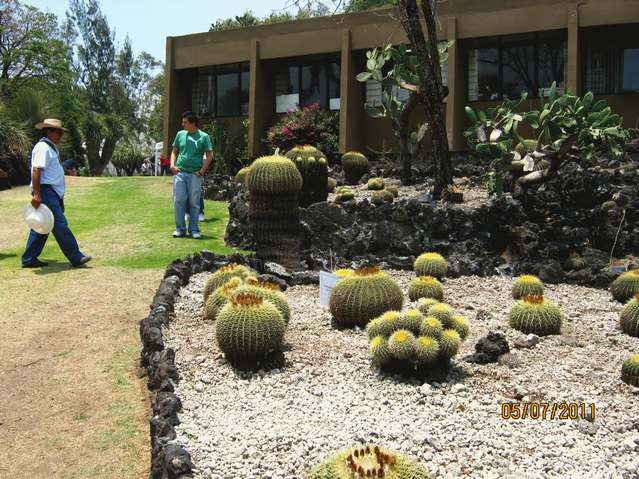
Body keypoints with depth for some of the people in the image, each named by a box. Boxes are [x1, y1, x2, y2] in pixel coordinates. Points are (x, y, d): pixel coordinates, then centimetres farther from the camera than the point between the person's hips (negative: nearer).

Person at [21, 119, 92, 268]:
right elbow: (36, 171, -20)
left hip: (53, 193, 11)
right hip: (45, 191, -11)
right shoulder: (43, 147, -11)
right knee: (60, 225, -10)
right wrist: (36, 194, -26)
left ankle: (29, 259, 16)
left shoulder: (51, 147, 21)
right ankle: (76, 257, -9)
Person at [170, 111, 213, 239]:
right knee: (179, 200, 0)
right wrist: (172, 165, 1)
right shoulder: (180, 134, 10)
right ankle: (180, 228, 9)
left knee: (194, 202, 3)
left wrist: (202, 171, -8)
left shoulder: (203, 136, 0)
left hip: (195, 174, -3)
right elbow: (174, 151, 17)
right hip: (180, 172, 3)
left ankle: (193, 229, 12)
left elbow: (209, 156, -1)